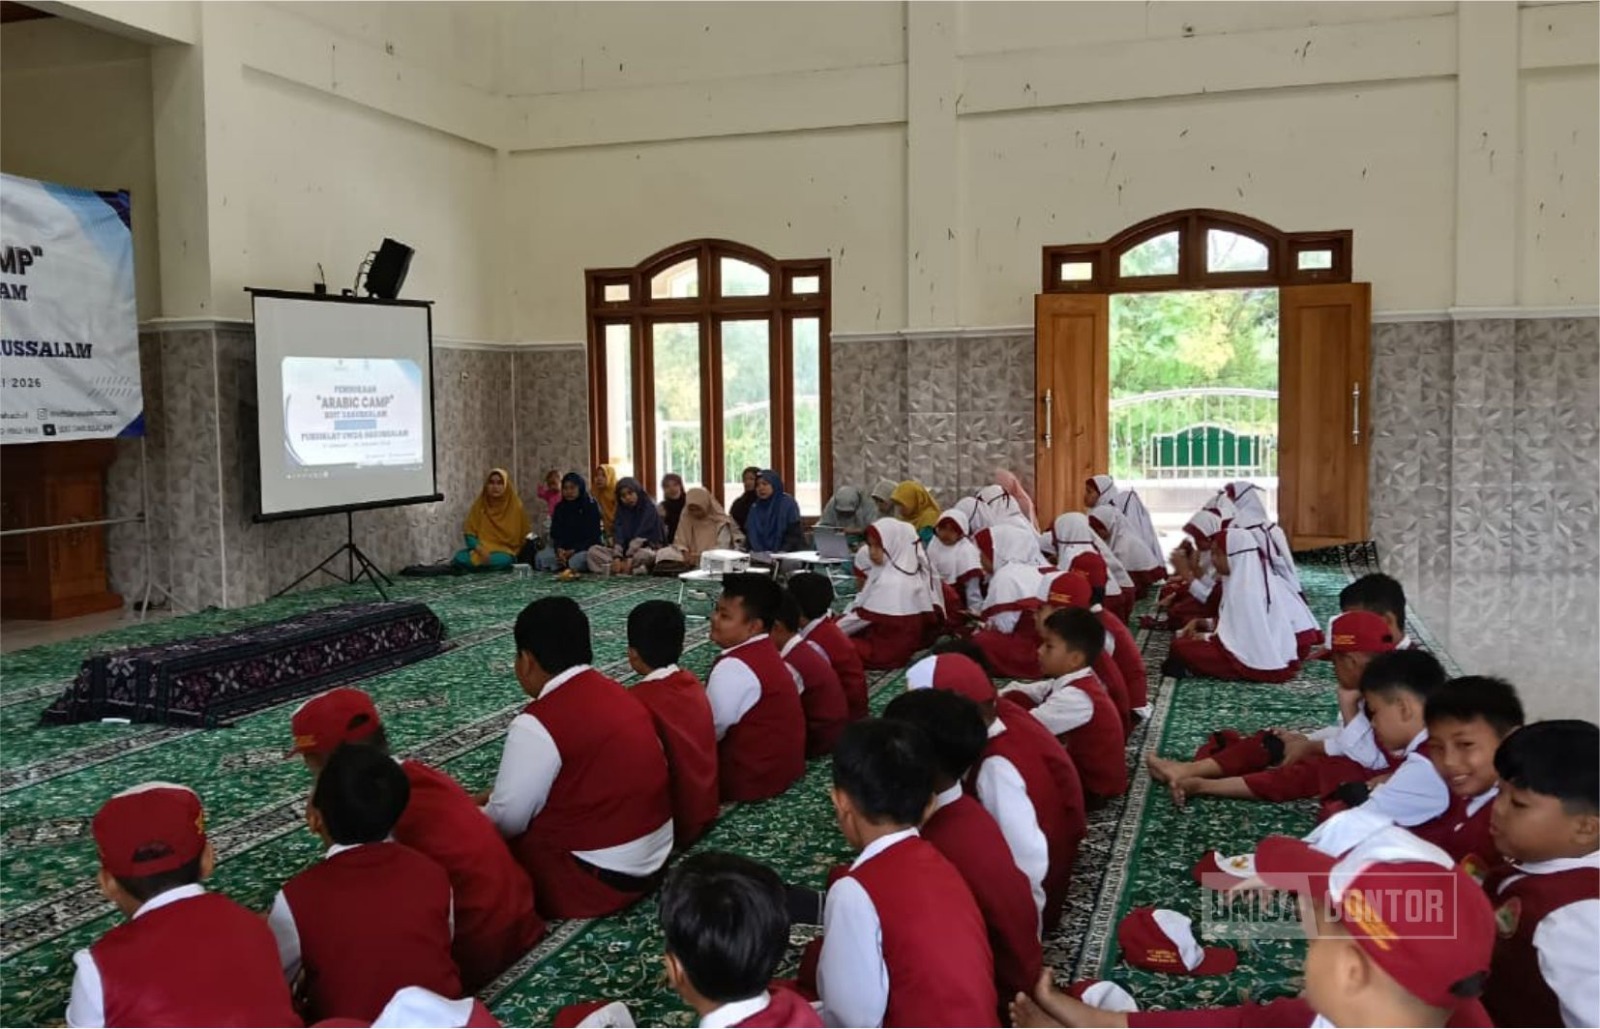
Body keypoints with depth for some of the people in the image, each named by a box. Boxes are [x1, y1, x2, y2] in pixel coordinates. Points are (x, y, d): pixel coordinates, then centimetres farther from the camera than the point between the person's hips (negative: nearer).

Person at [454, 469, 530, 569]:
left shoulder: (515, 506, -4)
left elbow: (525, 535, 4)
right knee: (460, 556, -30)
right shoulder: (479, 505, 1)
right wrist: (480, 550, -19)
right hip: (481, 550, 1)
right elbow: (469, 533, -1)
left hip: (505, 552, -1)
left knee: (504, 560, -38)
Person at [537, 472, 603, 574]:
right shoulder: (559, 507, 10)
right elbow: (555, 533, 5)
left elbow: (593, 536, -9)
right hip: (563, 549, 4)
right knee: (541, 558, -22)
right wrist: (559, 549, -18)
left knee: (576, 561, -38)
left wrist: (573, 551, -22)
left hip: (585, 548, -4)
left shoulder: (591, 506, -4)